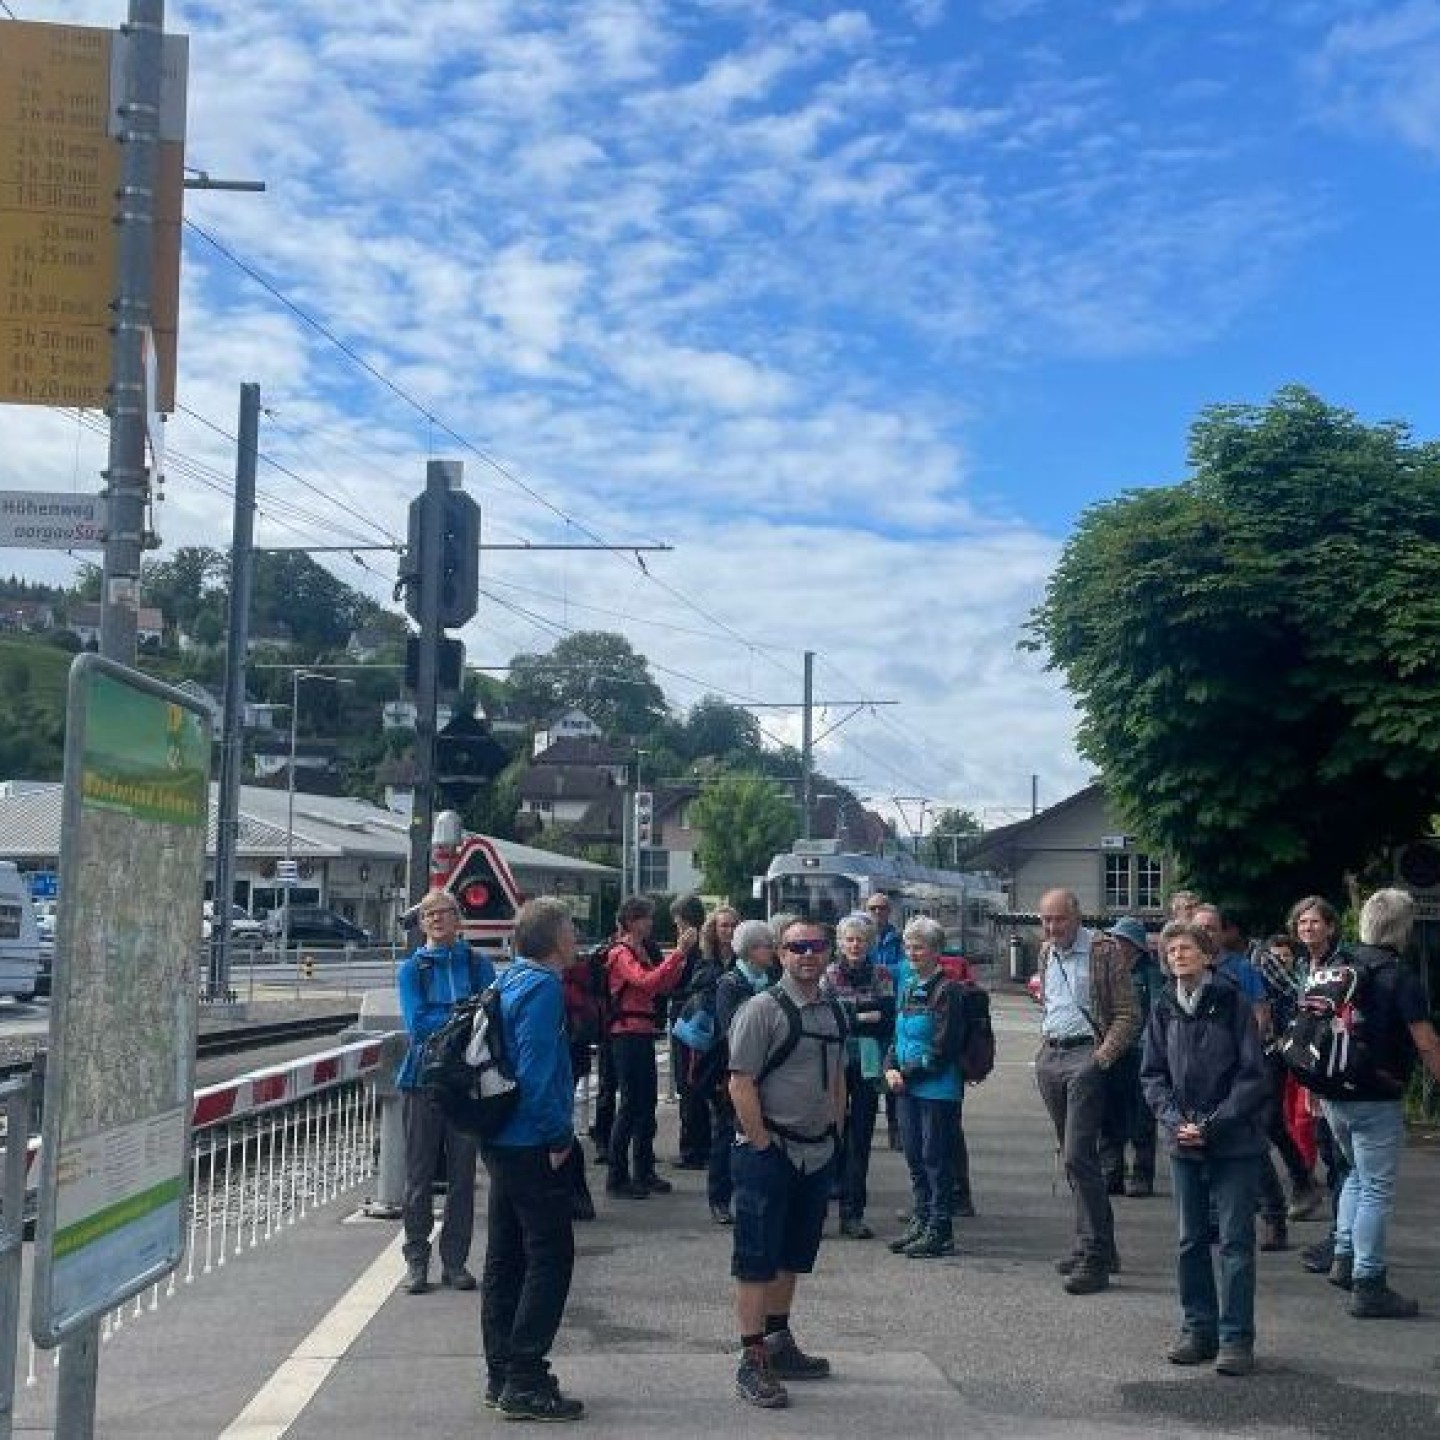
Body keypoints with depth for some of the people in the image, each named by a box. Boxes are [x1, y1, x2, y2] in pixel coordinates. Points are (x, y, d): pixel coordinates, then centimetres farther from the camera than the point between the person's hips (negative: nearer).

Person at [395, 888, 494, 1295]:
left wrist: (441, 1019, -16)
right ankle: (416, 1260, 13)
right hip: (423, 1078, -1)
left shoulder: (478, 965, 5)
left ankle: (455, 1260, 14)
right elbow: (417, 1025, -8)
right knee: (419, 1174, 3)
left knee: (463, 1173, 5)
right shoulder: (411, 968, 3)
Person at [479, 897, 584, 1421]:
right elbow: (537, 1069, -23)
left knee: (506, 1258, 15)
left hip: (501, 1142, 10)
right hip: (533, 1145, -10)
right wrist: (559, 1136, -14)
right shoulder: (542, 987, -16)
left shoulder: (509, 980, 12)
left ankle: (500, 1375, 23)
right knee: (550, 1259, -4)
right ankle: (524, 1383, -3)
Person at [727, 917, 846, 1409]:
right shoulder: (762, 1009, -13)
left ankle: (779, 1344, 30)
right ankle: (751, 1362, 5)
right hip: (769, 1154, -7)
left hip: (817, 1154, 7)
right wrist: (763, 1146, -16)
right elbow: (740, 1084, -15)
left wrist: (835, 1135, 14)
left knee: (792, 1258, 17)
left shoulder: (833, 1012, 11)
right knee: (756, 1262, -1)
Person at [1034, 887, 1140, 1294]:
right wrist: (1044, 1045, 16)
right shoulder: (1047, 952, 15)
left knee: (1078, 1157, -14)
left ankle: (1094, 1258, -11)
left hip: (1086, 1055, -7)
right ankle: (1100, 1248, 21)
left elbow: (1128, 1014, -8)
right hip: (1050, 1058, 8)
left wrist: (1102, 1057, -16)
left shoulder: (1104, 950, -7)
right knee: (1075, 1158, 12)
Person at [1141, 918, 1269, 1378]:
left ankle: (1236, 1338, 6)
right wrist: (1175, 1120, -9)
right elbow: (1152, 1073, 7)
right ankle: (1198, 1330, 22)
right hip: (1183, 1143, 4)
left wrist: (1213, 1124, -14)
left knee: (1236, 1240, -1)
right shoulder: (1164, 1008, 5)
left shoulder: (1233, 1003, -7)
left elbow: (1254, 1075, -9)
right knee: (1191, 1240, 11)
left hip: (1235, 1143, -4)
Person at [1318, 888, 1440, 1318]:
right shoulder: (1399, 978, -14)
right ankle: (1368, 1286, 4)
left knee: (1358, 1175, 25)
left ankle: (1344, 1259, 21)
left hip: (1334, 1095, 7)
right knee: (1377, 1190, 1)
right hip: (1376, 1100, -7)